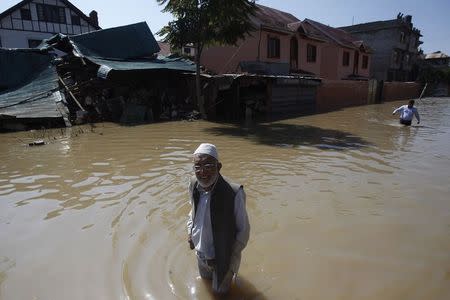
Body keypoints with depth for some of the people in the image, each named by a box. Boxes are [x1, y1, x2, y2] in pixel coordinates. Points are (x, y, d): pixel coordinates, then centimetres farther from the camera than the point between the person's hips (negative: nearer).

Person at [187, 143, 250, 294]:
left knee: (219, 290, 21)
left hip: (222, 255, -5)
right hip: (200, 251, 5)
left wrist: (231, 259, -16)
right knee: (205, 277, 31)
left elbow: (243, 229, -20)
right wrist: (190, 231, 1)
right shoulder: (193, 184, -15)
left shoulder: (234, 193, -33)